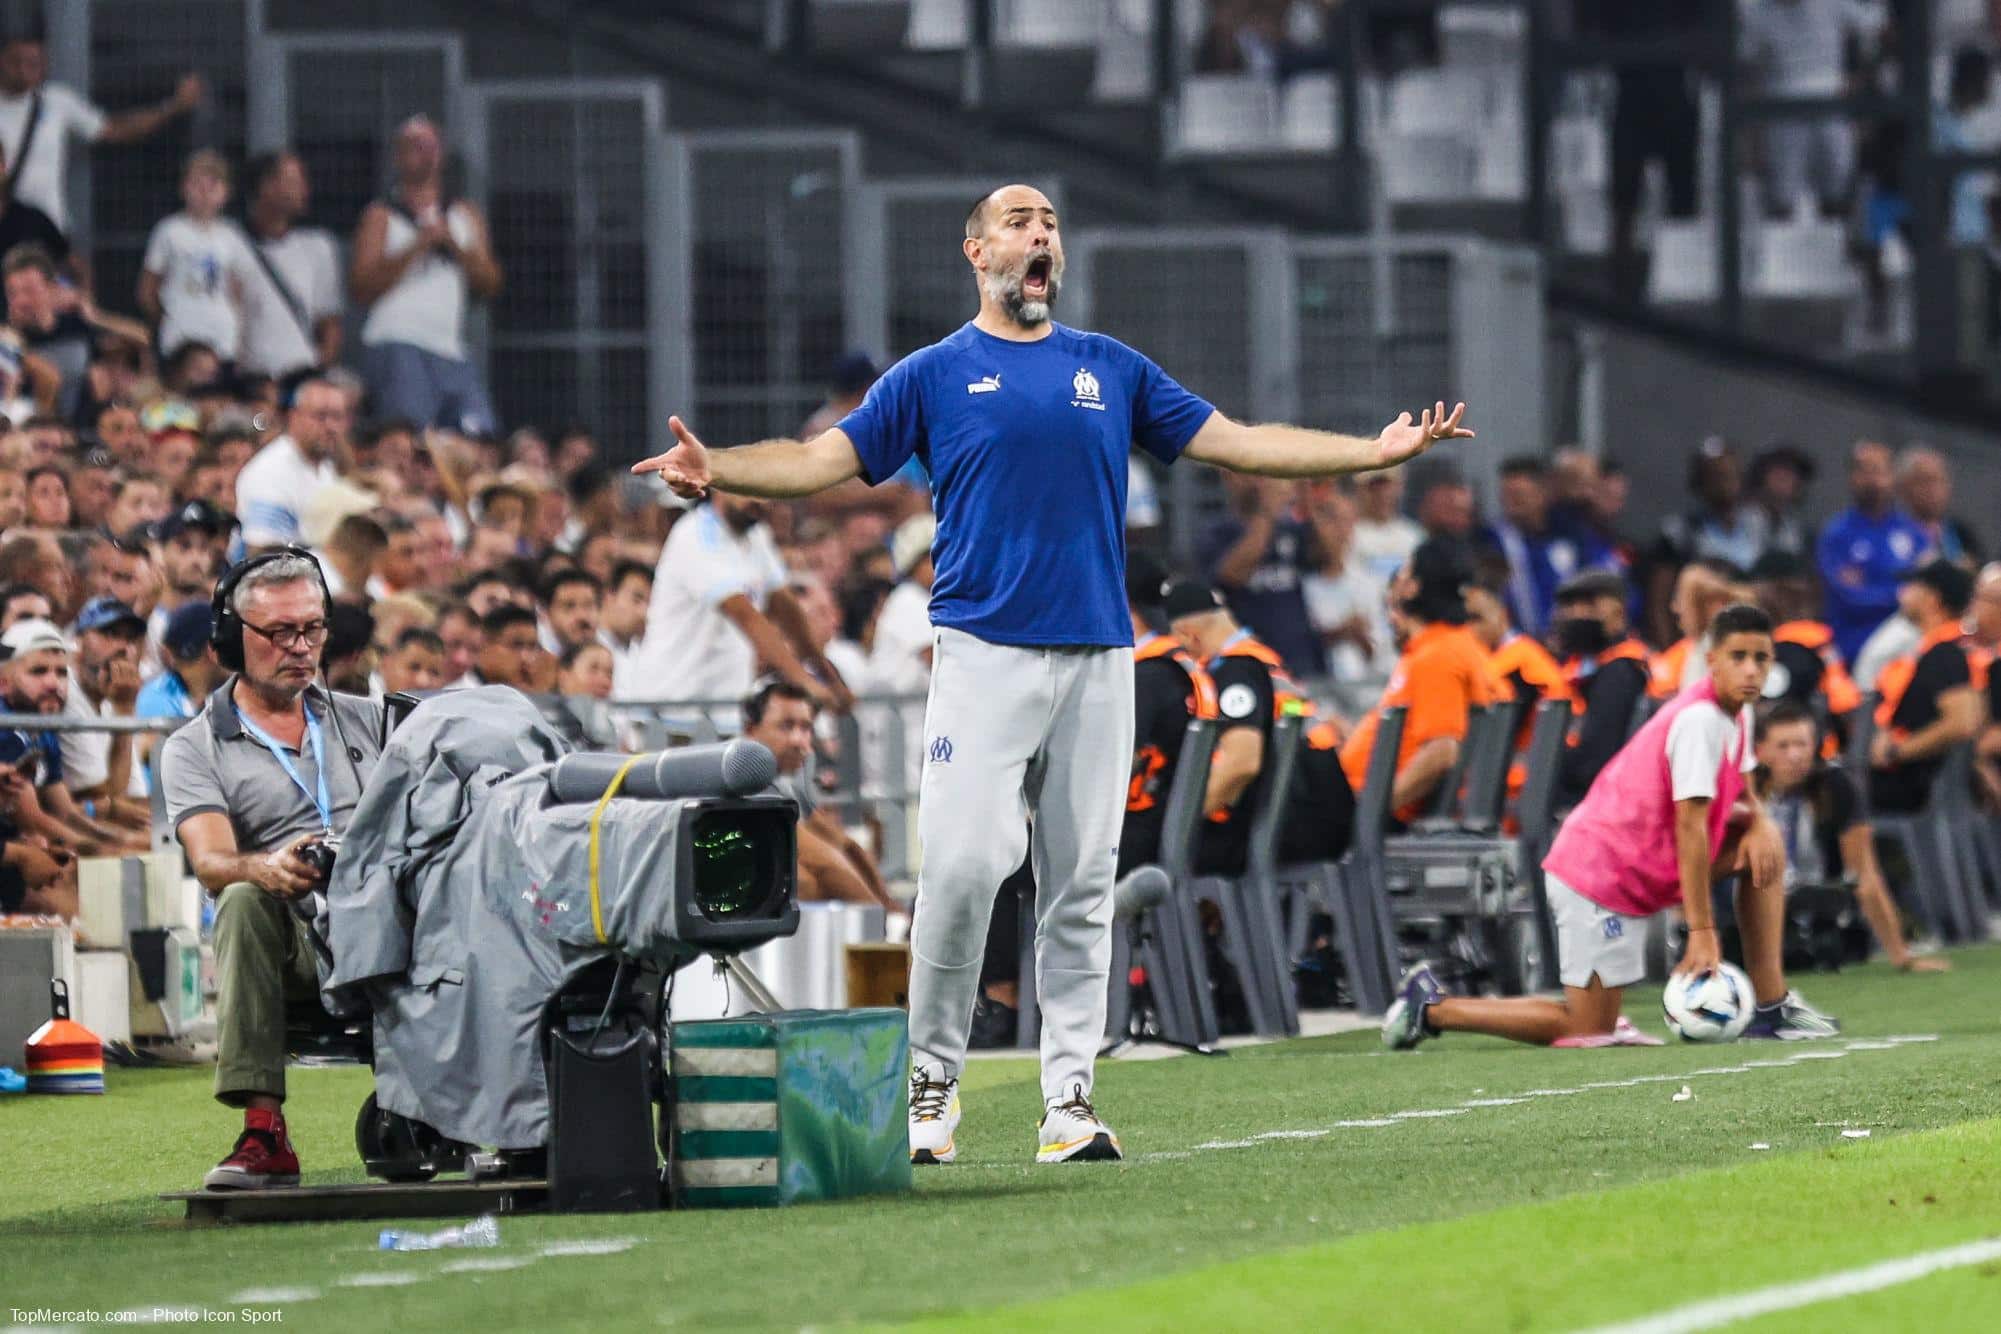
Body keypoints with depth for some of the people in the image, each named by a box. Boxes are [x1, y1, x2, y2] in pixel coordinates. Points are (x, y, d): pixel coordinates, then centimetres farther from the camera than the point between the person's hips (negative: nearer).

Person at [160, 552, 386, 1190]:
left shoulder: (365, 719, 25)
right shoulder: (194, 749, 12)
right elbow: (211, 863, -4)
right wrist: (267, 868, -29)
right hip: (292, 940, -2)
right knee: (245, 903, -37)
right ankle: (263, 1134, -41)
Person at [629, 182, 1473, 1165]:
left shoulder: (1112, 370, 16)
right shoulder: (936, 374, 8)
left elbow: (1234, 443, 17)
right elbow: (824, 458, 1)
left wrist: (1382, 451, 11)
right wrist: (718, 470, -17)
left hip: (1098, 659, 3)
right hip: (983, 653, -3)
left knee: (1081, 882, 1)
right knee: (962, 864, -14)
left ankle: (1069, 1098, 4)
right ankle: (932, 1083, -2)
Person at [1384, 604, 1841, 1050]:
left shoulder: (1737, 712, 7)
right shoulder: (1700, 720, -22)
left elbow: (1740, 792, 20)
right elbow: (1690, 828, -24)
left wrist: (1758, 822, -5)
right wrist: (1702, 932, -24)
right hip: (1601, 875, -10)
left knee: (1765, 846, 7)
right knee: (1590, 1030, -7)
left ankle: (1771, 1006, 6)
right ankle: (1432, 1007, 4)